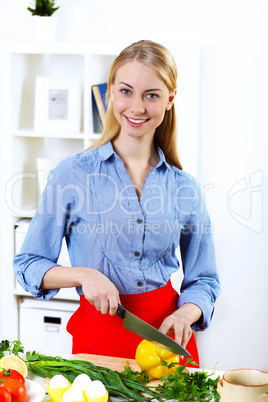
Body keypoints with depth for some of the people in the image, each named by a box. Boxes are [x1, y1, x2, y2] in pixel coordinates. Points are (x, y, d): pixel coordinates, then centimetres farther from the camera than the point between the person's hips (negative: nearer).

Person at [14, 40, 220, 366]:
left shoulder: (184, 187, 2)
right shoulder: (72, 174, -4)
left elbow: (202, 280, 10)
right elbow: (28, 265, -1)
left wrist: (185, 314, -11)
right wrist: (83, 274, -18)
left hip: (167, 336, 2)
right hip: (99, 336, -2)